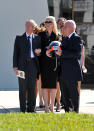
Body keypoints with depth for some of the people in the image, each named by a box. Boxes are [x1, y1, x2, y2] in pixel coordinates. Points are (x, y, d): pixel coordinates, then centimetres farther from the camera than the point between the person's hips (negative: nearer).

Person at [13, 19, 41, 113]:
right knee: (22, 88, 1)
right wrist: (15, 66, -4)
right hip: (22, 65, -1)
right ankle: (23, 109, 5)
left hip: (33, 64, 1)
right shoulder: (19, 38, 7)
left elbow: (39, 50, 15)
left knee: (32, 88, 4)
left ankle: (31, 109, 11)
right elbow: (15, 53, 5)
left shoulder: (37, 38, 10)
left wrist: (39, 52, -10)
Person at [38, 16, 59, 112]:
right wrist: (45, 52, -12)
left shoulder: (57, 35, 7)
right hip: (44, 62, 0)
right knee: (45, 84, -2)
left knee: (53, 84, 0)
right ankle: (46, 106, 2)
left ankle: (52, 105, 7)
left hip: (54, 62, 0)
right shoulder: (41, 35, 8)